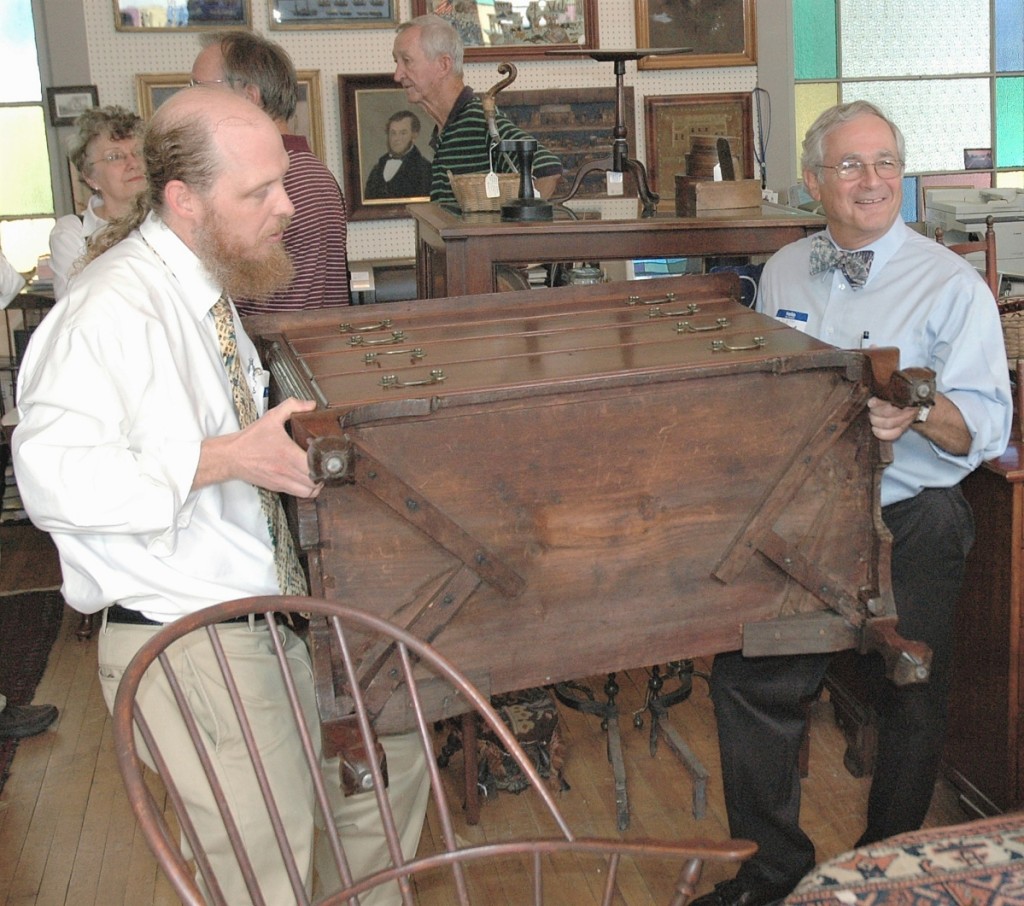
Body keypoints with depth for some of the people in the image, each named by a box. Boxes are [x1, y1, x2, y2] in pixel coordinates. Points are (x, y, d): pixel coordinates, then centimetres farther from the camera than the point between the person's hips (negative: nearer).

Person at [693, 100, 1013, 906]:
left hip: (910, 527, -4)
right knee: (750, 679, 3)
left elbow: (987, 426, -14)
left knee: (909, 703, 8)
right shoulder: (784, 272, 9)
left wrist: (921, 412, -33)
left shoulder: (953, 285, -7)